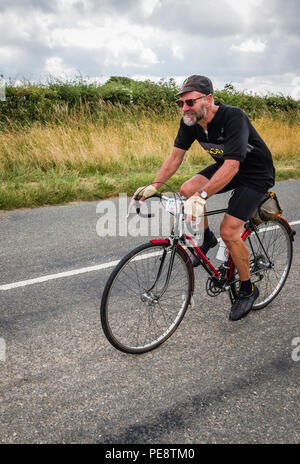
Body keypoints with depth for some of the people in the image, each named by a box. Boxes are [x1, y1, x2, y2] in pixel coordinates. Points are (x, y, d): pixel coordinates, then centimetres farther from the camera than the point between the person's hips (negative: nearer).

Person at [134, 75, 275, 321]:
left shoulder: (233, 117, -33)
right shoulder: (190, 121, -11)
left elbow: (232, 165, -41)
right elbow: (176, 155, -9)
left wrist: (202, 196, -50)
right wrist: (154, 186, -22)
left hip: (256, 174, -7)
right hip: (225, 165, 7)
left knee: (229, 231, -17)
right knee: (187, 189, -16)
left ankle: (248, 289, 5)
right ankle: (206, 238, 11)